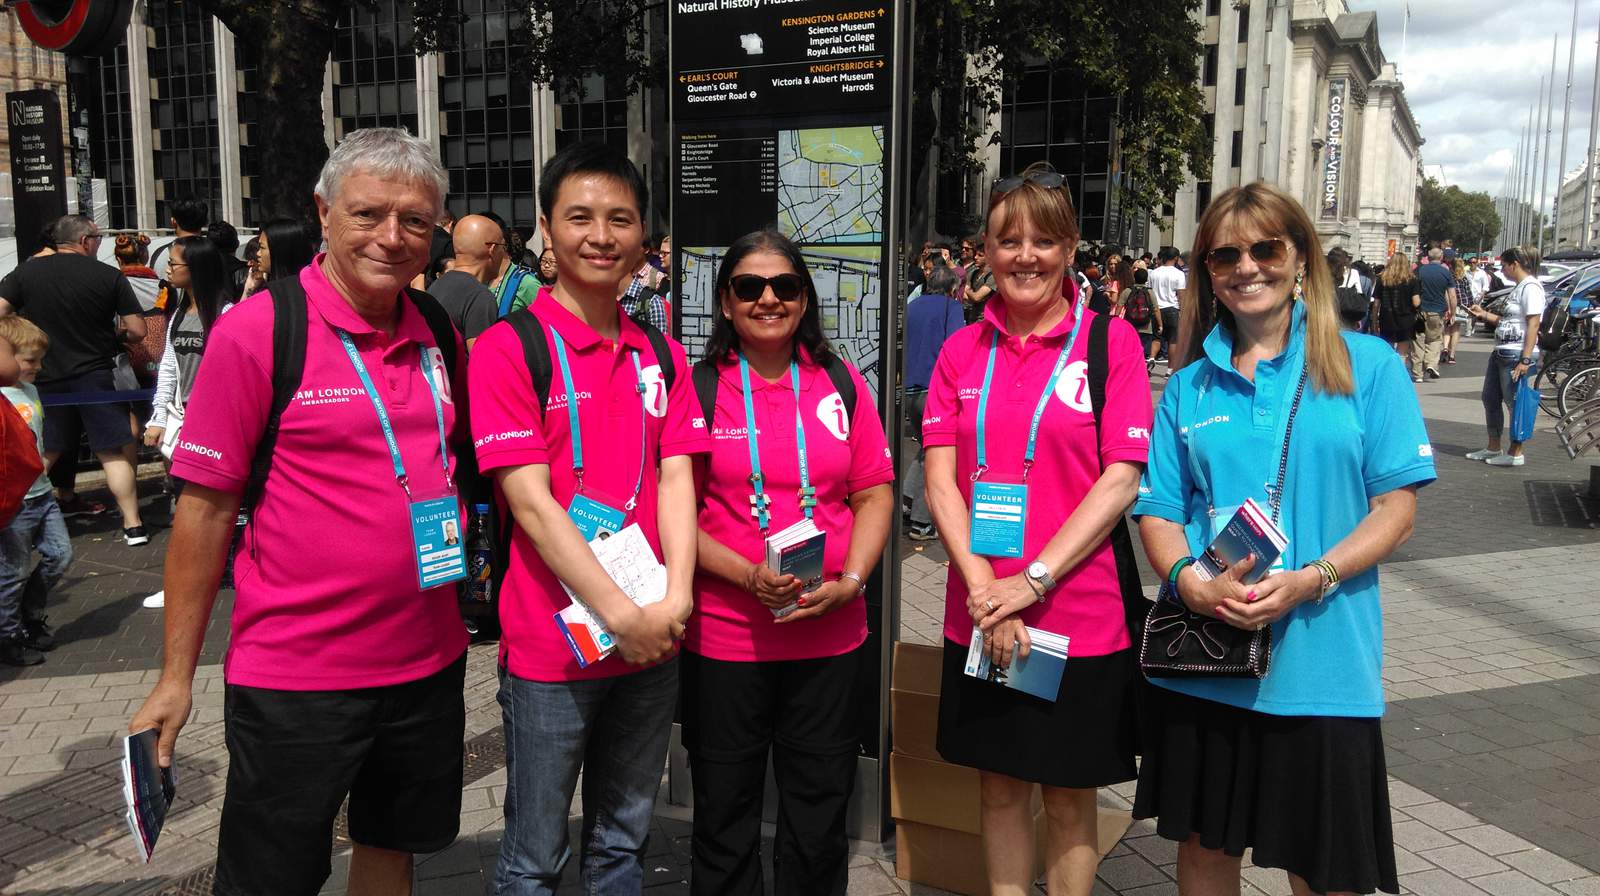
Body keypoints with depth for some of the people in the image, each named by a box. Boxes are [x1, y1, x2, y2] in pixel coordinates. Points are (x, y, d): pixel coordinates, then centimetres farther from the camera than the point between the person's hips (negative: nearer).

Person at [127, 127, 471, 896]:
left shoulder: (438, 334, 4)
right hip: (295, 677, -5)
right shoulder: (254, 329, -11)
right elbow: (204, 507, -9)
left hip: (429, 660, 5)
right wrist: (176, 676, -7)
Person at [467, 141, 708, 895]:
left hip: (653, 640, 5)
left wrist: (674, 599, -12)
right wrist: (620, 613, -18)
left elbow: (676, 479, 2)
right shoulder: (509, 346, -8)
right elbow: (530, 500, -15)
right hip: (551, 645, -5)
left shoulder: (660, 355, 9)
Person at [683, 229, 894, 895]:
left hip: (830, 635, 2)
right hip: (722, 635, -2)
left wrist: (848, 582, -9)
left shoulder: (839, 381, 6)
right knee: (725, 819, 12)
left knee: (819, 823, 13)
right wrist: (748, 575, -18)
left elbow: (874, 494, 7)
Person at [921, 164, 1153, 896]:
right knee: (1000, 788, 15)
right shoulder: (962, 351, 6)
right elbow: (941, 479, 1)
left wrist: (1033, 579, -16)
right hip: (980, 618, 3)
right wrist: (983, 588, -12)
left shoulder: (1110, 341, -4)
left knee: (1069, 800, 11)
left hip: (1079, 618, -3)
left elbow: (1120, 480, -9)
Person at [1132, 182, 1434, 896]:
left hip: (1321, 657, -2)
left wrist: (1309, 580, -19)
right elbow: (1158, 511, 5)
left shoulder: (1367, 365, 0)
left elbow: (1396, 505, -4)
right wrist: (1191, 583, -15)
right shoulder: (1189, 385, 7)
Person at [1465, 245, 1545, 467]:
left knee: (1514, 403, -3)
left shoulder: (1531, 287, -13)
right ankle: (1493, 448, 24)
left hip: (1517, 354, -10)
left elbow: (1533, 325, -19)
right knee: (1490, 399, 14)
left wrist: (1526, 360, -23)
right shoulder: (1518, 288, 17)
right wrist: (1483, 314, 13)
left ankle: (1516, 453, 6)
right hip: (1501, 353, 10)